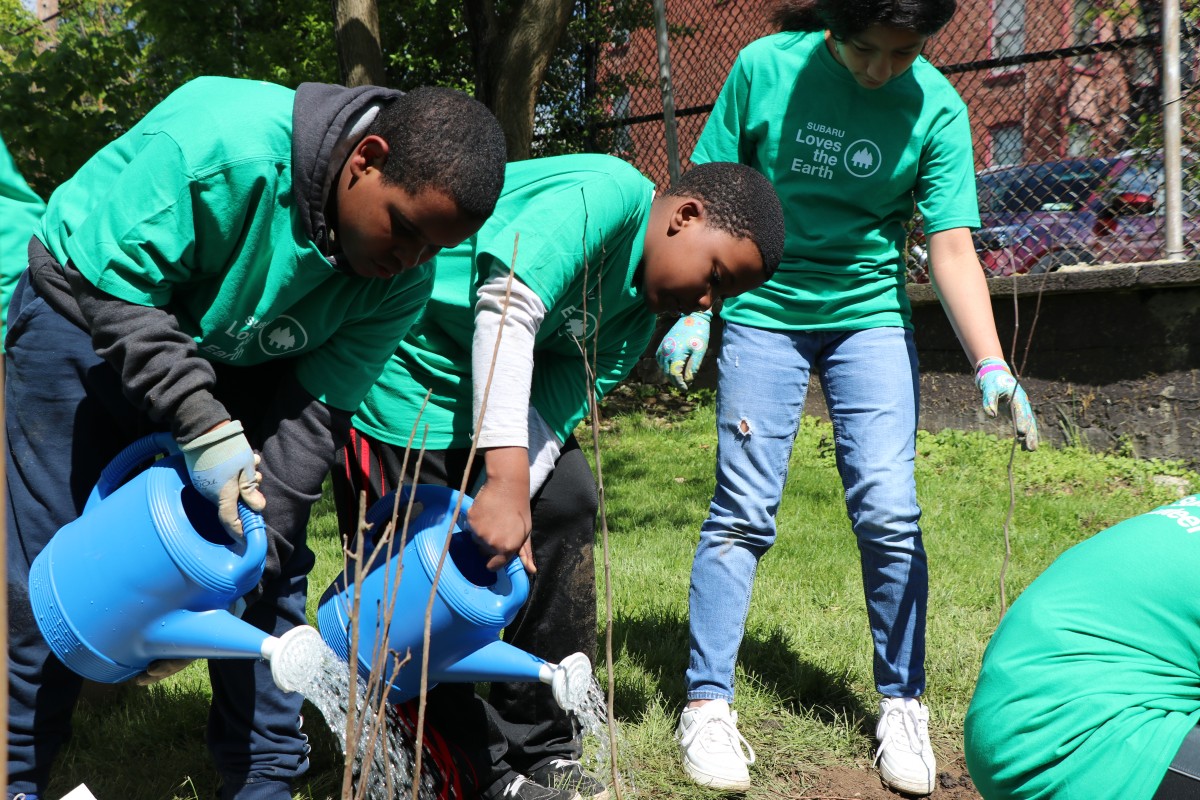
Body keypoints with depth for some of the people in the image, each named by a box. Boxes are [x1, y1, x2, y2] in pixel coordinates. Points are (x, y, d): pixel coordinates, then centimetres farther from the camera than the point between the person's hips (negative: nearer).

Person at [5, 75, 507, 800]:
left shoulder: (403, 280, -19)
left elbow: (316, 412, -15)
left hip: (239, 358, 4)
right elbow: (117, 288, -32)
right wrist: (206, 431, -38)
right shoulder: (225, 141, -37)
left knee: (272, 574, -1)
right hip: (90, 311, -4)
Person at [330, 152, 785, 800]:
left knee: (566, 506, 7)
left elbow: (553, 413, -6)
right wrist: (502, 482, -39)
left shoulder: (634, 321, 4)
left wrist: (509, 503, -25)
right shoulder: (609, 194, -22)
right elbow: (507, 305, -34)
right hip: (402, 366, -9)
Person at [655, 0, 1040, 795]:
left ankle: (903, 706, 10)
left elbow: (952, 248, -12)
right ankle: (708, 704, 3)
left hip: (872, 317, 1)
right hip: (762, 311, 0)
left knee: (888, 513, -5)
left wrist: (991, 364, -24)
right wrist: (693, 310, -8)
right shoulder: (765, 68, -10)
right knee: (742, 513, -5)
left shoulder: (935, 107, -9)